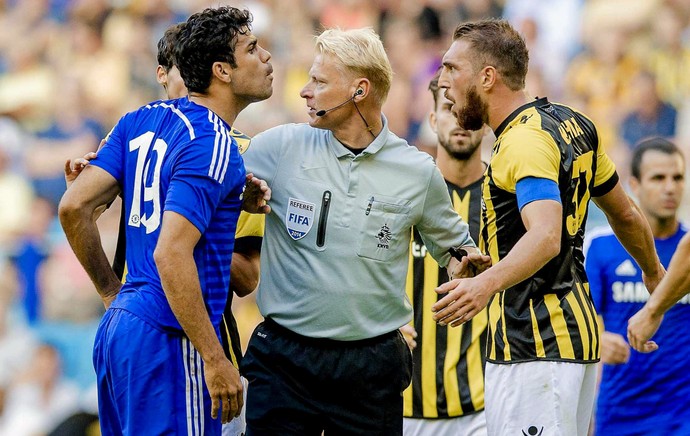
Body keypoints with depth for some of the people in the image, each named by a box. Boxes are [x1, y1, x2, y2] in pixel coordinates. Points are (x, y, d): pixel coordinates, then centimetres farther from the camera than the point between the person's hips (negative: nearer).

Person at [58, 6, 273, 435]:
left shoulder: (141, 121, 9)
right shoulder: (213, 147, -15)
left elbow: (73, 207, 8)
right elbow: (170, 254, -23)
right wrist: (215, 360, -20)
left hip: (119, 324, 9)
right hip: (169, 337, -9)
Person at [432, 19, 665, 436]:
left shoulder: (525, 140, -17)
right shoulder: (574, 124, 13)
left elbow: (546, 237, -32)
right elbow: (626, 214, 23)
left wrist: (486, 283, -48)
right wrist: (653, 272, 41)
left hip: (534, 347, -10)